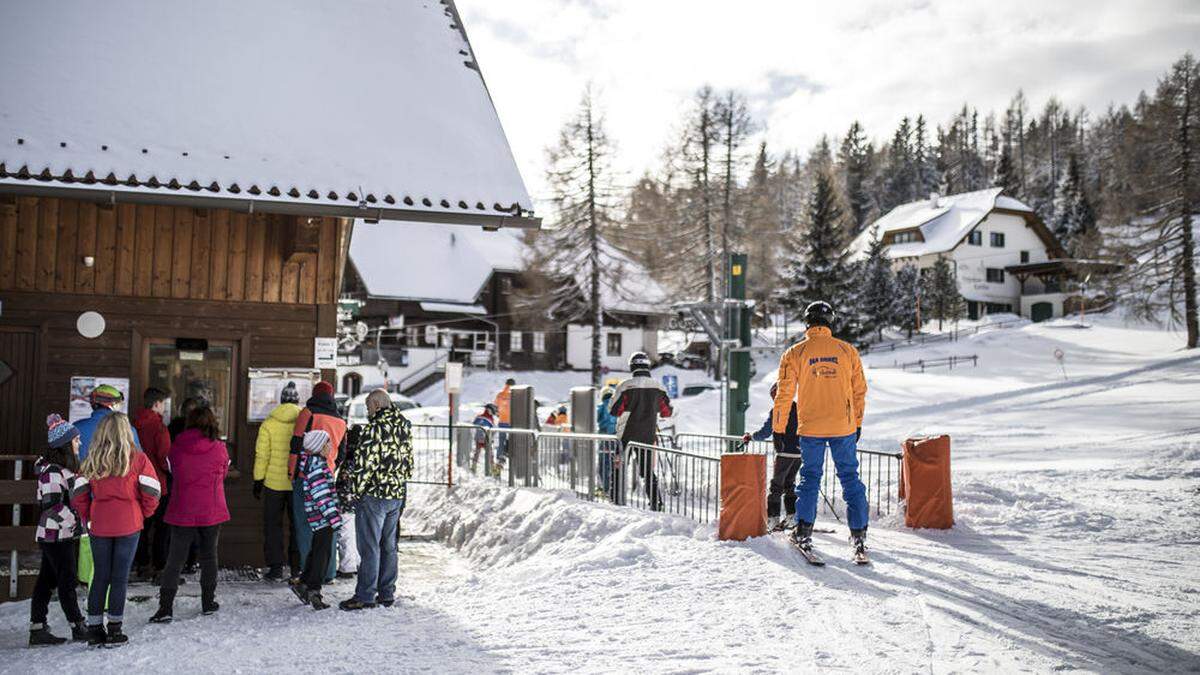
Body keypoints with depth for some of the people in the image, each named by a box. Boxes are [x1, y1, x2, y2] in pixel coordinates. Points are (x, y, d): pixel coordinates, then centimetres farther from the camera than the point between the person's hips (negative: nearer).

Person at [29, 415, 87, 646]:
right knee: (67, 580, 0)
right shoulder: (52, 471, -18)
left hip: (62, 534, 9)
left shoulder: (65, 468, 12)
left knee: (47, 580, 11)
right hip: (57, 534, -9)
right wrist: (75, 521, -19)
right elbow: (52, 504, -23)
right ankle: (77, 627, 9)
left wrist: (75, 521, 19)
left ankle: (37, 629, 16)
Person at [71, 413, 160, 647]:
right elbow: (152, 492, -7)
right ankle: (114, 630, 9)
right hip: (129, 526, -2)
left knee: (100, 576, 12)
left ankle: (94, 629, 15)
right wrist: (142, 515, 9)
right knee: (120, 577, 5)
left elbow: (78, 495, 0)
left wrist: (88, 518, 13)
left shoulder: (91, 462, 1)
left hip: (99, 526, 3)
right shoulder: (137, 459, -6)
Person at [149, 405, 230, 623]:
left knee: (175, 560, 3)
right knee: (208, 557, 14)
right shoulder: (219, 449, -7)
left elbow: (174, 474, 10)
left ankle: (165, 608, -4)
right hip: (211, 513, 0)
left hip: (182, 513, 0)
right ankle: (208, 603, 22)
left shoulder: (177, 448, -4)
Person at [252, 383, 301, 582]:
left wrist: (258, 481, 3)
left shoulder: (268, 424, -5)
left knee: (273, 525, 10)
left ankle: (275, 568, 9)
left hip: (274, 483, -1)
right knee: (298, 525, 13)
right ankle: (297, 567, 16)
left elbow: (262, 455, -6)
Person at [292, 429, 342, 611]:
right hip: (322, 516, -10)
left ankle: (303, 583, 27)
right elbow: (321, 495, -22)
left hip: (319, 519, 10)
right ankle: (313, 590, 0)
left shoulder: (311, 461, 9)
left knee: (316, 550, 19)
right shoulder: (316, 465, -19)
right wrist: (334, 518, -22)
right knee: (323, 551, -3)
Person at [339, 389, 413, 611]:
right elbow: (408, 462, 15)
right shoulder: (404, 427, 9)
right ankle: (387, 594, 19)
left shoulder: (375, 428, -16)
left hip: (374, 495, -8)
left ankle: (365, 595, 3)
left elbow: (364, 463, -18)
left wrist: (357, 489, -7)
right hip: (398, 495, 8)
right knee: (389, 545, 14)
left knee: (369, 546, -1)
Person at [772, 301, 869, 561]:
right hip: (844, 427, 1)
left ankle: (803, 532, 10)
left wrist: (778, 430, 5)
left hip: (810, 428, -1)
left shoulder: (794, 353, -4)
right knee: (850, 478, 9)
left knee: (810, 478, 12)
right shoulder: (848, 351, 1)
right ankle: (858, 535, 6)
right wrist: (857, 423, 18)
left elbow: (784, 394, -3)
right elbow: (860, 390, 7)